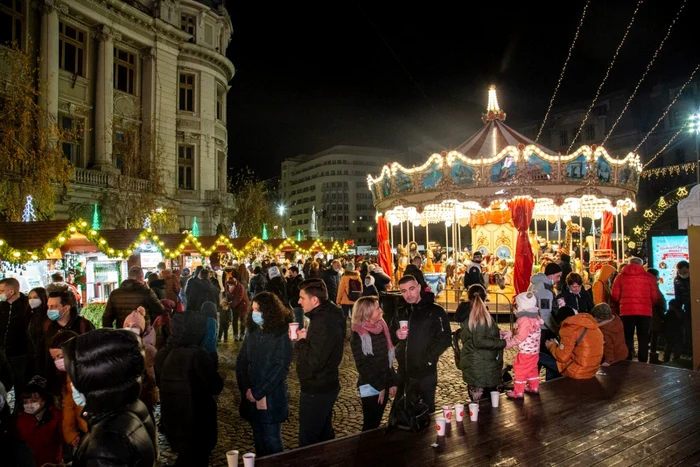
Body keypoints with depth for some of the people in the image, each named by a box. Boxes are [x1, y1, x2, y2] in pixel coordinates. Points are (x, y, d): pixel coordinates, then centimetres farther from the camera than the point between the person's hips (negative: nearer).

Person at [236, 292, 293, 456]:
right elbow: (241, 361, 5)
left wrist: (258, 392, -15)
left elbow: (281, 368, -15)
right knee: (259, 438, 15)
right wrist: (246, 389, -6)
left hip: (272, 397, -5)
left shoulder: (282, 335, -11)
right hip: (251, 396, 5)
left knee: (271, 439, 3)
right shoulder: (252, 331, 5)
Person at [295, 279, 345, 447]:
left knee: (308, 442, 3)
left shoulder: (324, 323, -27)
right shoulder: (326, 315, 5)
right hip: (324, 386, 10)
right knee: (324, 435, 24)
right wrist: (306, 338, 0)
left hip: (317, 390, -10)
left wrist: (301, 341, -15)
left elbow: (313, 362, -29)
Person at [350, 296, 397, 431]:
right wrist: (378, 387, -15)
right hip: (370, 386, -6)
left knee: (376, 422, 16)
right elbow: (362, 366, -15)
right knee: (370, 425, 4)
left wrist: (392, 382, 5)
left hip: (385, 383, 6)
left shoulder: (381, 327, 4)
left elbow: (388, 358, 8)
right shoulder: (358, 336, -15)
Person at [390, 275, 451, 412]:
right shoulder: (400, 311, 8)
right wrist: (396, 336, -7)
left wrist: (428, 358, -16)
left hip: (425, 373, -5)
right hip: (403, 372, 5)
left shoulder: (435, 311, -7)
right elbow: (391, 339, 15)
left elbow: (445, 339, -12)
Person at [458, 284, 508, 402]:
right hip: (481, 366, -9)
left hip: (472, 364, 9)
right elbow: (479, 341, -24)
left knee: (477, 401, 16)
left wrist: (497, 333, 16)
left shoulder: (467, 314, 10)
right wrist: (503, 343, -17)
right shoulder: (480, 314, -18)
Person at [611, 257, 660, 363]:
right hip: (645, 312, 0)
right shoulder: (649, 276, 4)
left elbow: (615, 295, 2)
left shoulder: (621, 276, 4)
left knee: (627, 338, 9)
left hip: (626, 311, 0)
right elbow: (655, 296, 4)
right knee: (643, 339, 10)